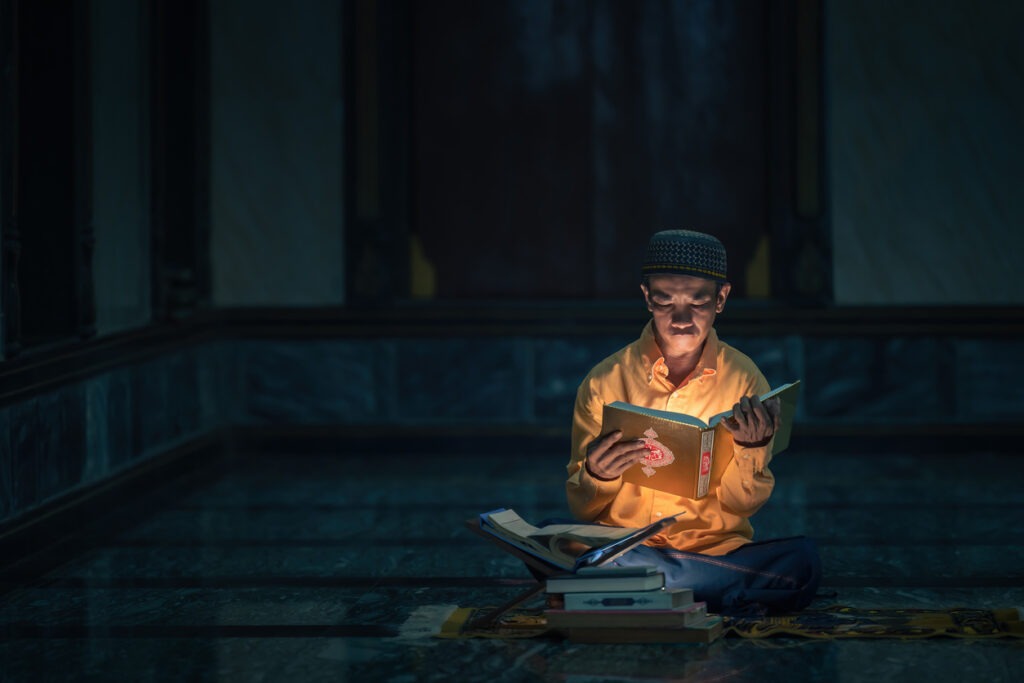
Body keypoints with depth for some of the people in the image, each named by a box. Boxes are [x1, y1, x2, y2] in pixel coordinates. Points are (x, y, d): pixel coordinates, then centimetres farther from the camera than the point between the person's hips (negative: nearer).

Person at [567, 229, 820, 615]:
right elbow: (581, 509, 1)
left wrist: (748, 449, -17)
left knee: (801, 562, -29)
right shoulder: (605, 383, 0)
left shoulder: (744, 380, 2)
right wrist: (597, 478, -21)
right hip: (621, 549, -1)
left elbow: (743, 505, 2)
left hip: (721, 549, 1)